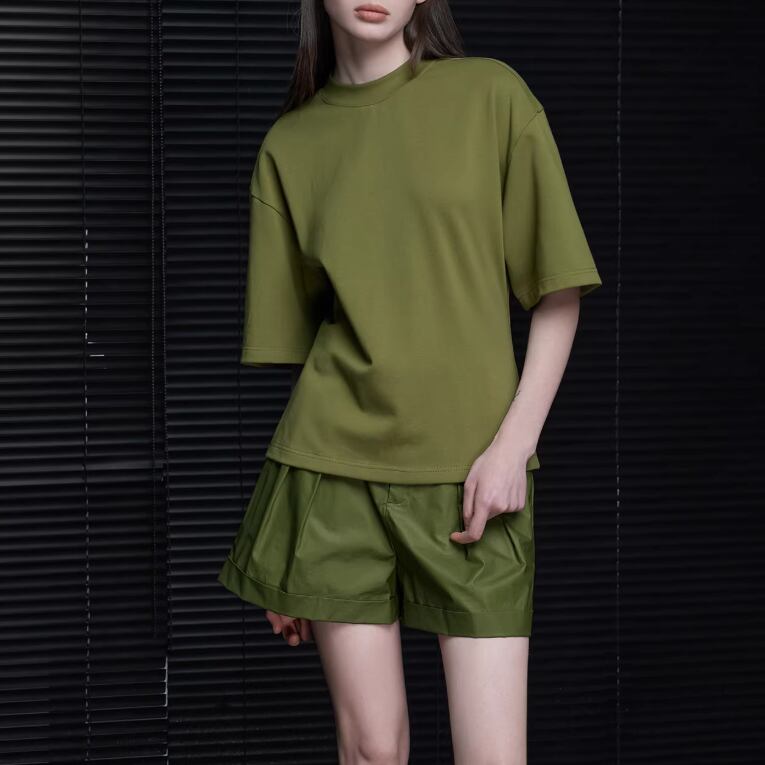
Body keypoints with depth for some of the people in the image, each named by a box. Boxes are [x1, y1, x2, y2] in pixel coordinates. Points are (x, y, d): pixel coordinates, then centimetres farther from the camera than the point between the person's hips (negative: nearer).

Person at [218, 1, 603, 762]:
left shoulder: (491, 95, 0)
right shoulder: (290, 145, 6)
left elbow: (560, 293, 1)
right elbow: (292, 340, 10)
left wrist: (513, 445, -10)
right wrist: (281, 552, 10)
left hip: (475, 474, -1)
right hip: (336, 468, 2)